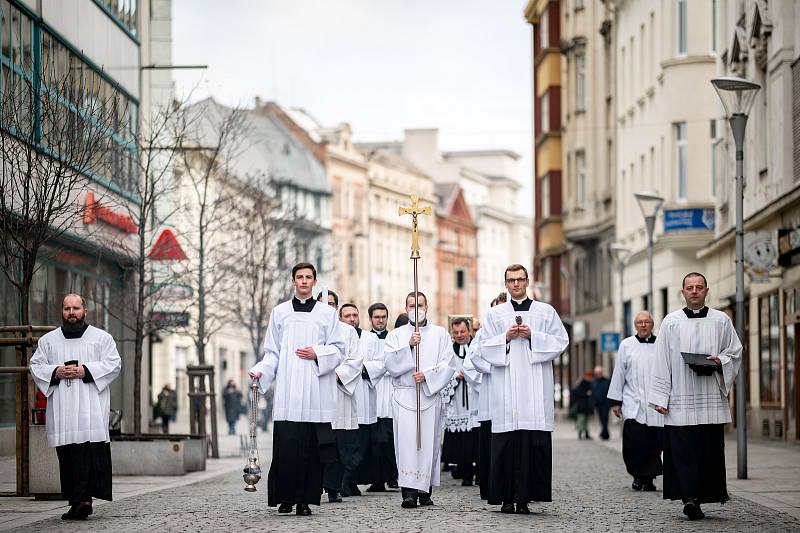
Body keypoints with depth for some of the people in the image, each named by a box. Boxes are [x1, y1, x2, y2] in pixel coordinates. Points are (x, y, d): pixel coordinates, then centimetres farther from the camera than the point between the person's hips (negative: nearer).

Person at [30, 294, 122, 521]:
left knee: (90, 452, -14)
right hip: (61, 407, 3)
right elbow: (36, 366, 12)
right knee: (68, 456, -3)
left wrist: (85, 371, -10)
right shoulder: (48, 340, 17)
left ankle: (81, 500, -19)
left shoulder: (102, 338, 10)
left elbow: (113, 363, 2)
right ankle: (79, 501, -1)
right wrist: (56, 372, -7)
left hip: (91, 406, -2)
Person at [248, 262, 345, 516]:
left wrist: (317, 353, -7)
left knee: (312, 448, -4)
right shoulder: (279, 312, 13)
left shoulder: (327, 313, 11)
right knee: (286, 447, -8)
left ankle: (305, 500, 1)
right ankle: (285, 499, -1)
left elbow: (338, 350, 10)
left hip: (316, 391, 0)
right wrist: (261, 371, -4)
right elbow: (272, 352, 12)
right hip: (287, 392, 0)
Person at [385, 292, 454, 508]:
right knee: (406, 441, -13)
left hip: (430, 395, 1)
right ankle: (408, 492, -19)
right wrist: (409, 346, -14)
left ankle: (425, 491, 8)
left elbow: (447, 365, 1)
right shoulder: (396, 335, 12)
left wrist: (427, 375, -13)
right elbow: (391, 364, -1)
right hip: (404, 395, -1)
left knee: (429, 441, 0)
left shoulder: (440, 334, 11)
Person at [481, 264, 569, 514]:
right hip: (506, 388, 0)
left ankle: (525, 497, -7)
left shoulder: (545, 311, 11)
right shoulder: (494, 314, 13)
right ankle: (507, 497, -3)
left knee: (535, 443, -8)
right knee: (507, 443, -5)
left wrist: (533, 336, -7)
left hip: (535, 387, 0)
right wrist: (506, 337, -7)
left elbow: (561, 341, 5)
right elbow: (486, 348, 9)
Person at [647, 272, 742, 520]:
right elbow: (661, 361, 5)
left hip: (711, 400, 1)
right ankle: (689, 498, -12)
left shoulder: (721, 321, 9)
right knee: (683, 450, -9)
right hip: (680, 400, -1)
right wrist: (659, 397, -2)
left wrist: (720, 361, -8)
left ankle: (701, 498, 5)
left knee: (710, 451, -2)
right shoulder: (671, 322, 7)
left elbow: (736, 351, 15)